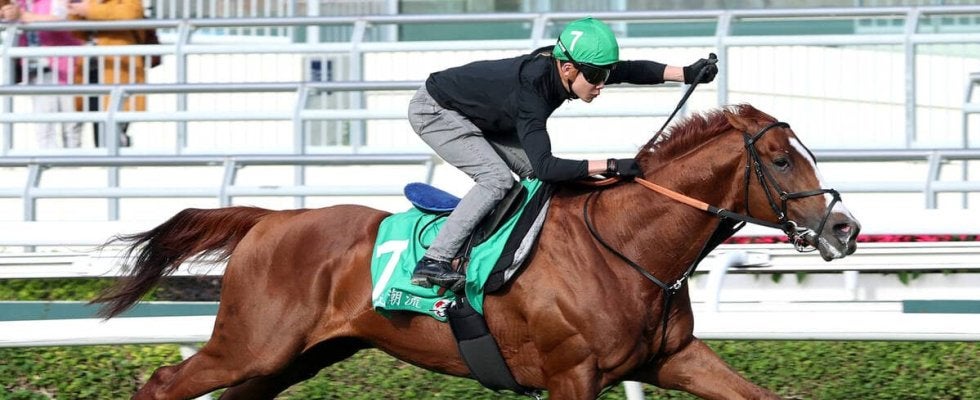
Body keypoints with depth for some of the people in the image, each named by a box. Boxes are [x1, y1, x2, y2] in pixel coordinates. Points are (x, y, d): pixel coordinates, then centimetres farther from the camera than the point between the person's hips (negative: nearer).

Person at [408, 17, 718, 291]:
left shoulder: (556, 65, -16)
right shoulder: (531, 89, -40)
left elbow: (631, 70, -5)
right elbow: (545, 166, -44)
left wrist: (686, 73, -16)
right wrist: (609, 166, -46)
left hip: (478, 116, 9)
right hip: (433, 111, -9)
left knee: (534, 172, 2)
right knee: (497, 178, -23)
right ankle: (433, 262, -25)